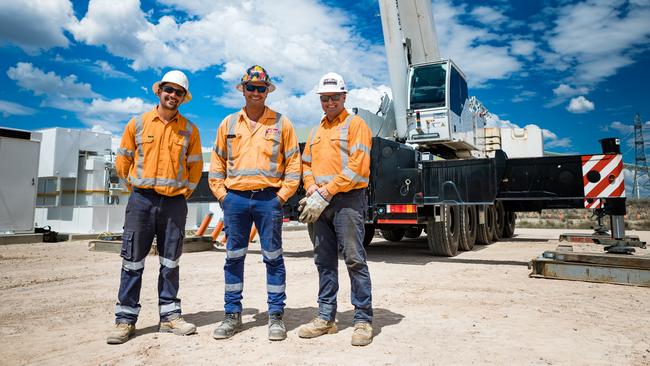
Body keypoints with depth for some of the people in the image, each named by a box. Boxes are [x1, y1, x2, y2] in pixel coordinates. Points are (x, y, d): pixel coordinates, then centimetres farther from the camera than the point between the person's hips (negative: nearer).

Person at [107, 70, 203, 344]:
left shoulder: (189, 129, 6)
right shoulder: (138, 123, 5)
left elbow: (195, 166, 13)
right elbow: (123, 160, 10)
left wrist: (186, 191, 8)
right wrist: (136, 188, 8)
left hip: (175, 203, 1)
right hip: (142, 200, -1)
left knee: (170, 262, 8)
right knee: (133, 261, 2)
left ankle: (169, 316, 17)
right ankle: (125, 319, 11)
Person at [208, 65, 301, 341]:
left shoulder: (281, 123, 5)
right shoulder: (229, 124, 12)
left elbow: (293, 163, 4)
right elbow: (217, 163, 13)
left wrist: (282, 195, -5)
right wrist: (222, 195, 3)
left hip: (268, 199, -2)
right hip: (235, 198, 3)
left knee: (273, 258, 3)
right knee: (233, 258, 8)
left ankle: (276, 316, 14)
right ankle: (232, 315, 20)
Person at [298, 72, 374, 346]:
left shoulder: (355, 124, -1)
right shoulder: (316, 131, 21)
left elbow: (356, 167, -12)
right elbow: (306, 165, 18)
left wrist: (325, 193, -15)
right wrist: (312, 192, -3)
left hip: (347, 200, -6)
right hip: (321, 204, 7)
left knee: (355, 260, -5)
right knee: (324, 261, 10)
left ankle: (363, 320, 5)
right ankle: (326, 317, 20)